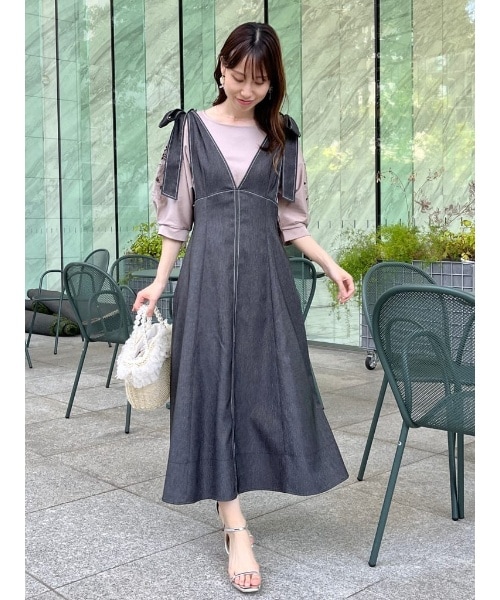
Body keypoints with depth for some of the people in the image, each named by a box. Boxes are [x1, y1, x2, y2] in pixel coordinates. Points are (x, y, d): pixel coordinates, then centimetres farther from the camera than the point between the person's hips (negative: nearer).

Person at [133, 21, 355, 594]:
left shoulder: (282, 137, 9)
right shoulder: (191, 129, 4)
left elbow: (291, 221, 11)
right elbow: (177, 217, 5)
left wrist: (331, 265, 0)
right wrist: (159, 282, -1)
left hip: (265, 272, 2)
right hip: (208, 270, -2)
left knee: (266, 381, 1)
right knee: (212, 384, -6)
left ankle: (230, 499, 22)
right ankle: (236, 530, -3)